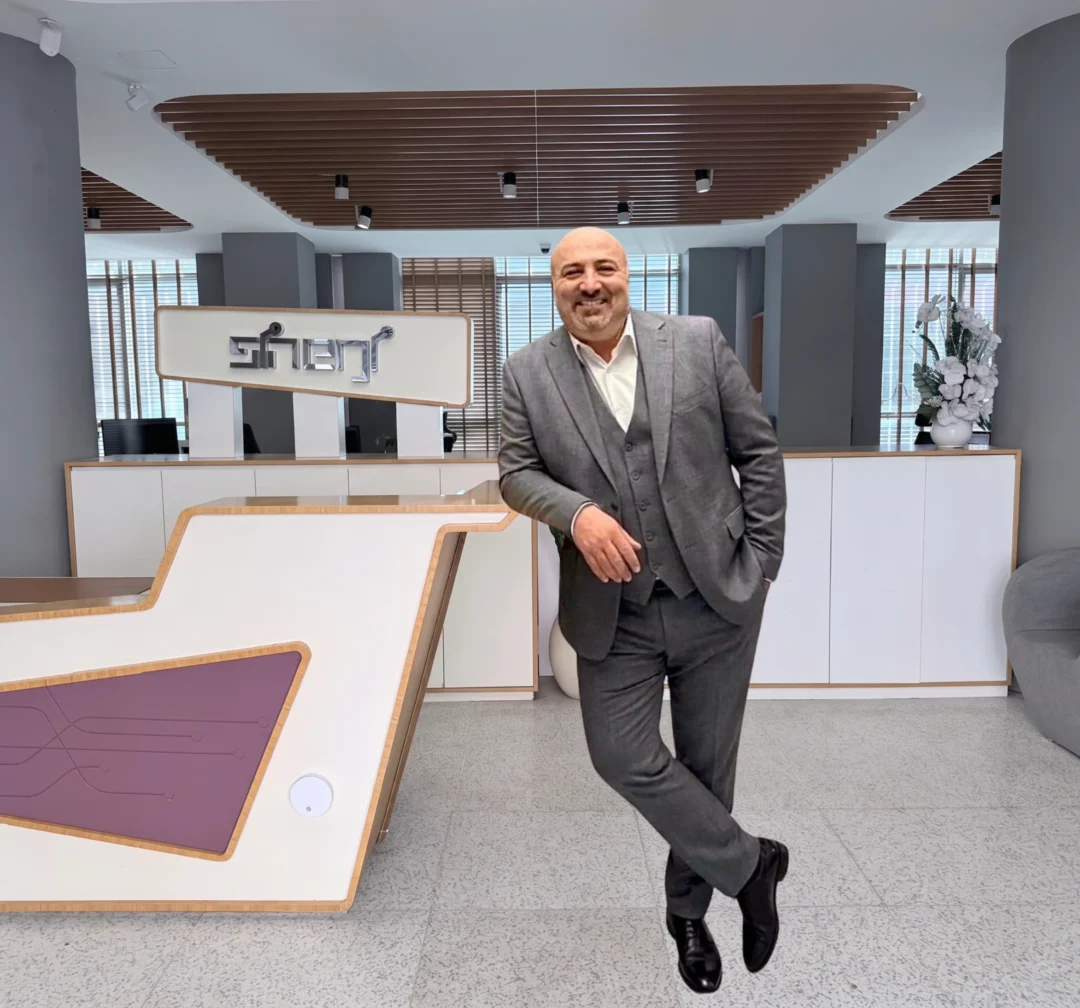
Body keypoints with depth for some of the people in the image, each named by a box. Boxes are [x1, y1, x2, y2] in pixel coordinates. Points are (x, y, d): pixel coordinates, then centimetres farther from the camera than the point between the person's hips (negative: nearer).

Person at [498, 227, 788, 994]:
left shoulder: (698, 340, -2)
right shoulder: (527, 373, -1)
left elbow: (760, 450, 2)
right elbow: (516, 472, -1)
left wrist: (761, 560, 0)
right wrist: (577, 512, -21)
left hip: (717, 595, 0)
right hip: (611, 612, 1)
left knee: (707, 763, 12)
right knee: (623, 757, -1)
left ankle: (690, 909, 38)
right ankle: (751, 862, 25)